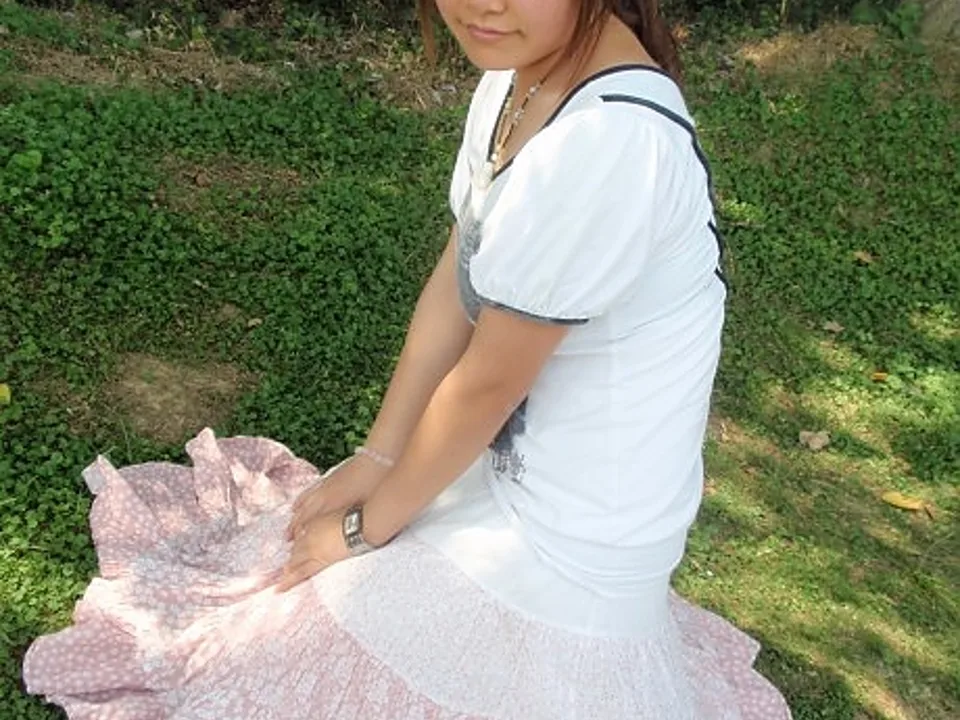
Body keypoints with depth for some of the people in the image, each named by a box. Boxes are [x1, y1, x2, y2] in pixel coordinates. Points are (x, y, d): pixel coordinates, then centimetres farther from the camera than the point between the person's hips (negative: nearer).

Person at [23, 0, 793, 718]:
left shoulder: (606, 144, -33)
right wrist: (375, 458, 2)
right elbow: (454, 286, 0)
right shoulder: (520, 69, -4)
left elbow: (487, 382, -23)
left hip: (564, 540, -8)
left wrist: (371, 521, -7)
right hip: (510, 466, 8)